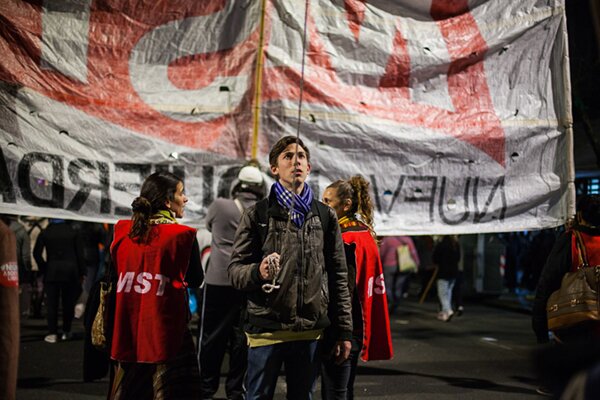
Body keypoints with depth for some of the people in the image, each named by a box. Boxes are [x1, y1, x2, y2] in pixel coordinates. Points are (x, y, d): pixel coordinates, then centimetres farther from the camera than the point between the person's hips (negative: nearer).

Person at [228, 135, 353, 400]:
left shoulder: (325, 217, 10)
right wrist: (258, 272, -23)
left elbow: (338, 277, 11)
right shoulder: (257, 215, 2)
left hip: (311, 331, 3)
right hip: (266, 329, -2)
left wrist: (344, 332, 8)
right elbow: (235, 271, 0)